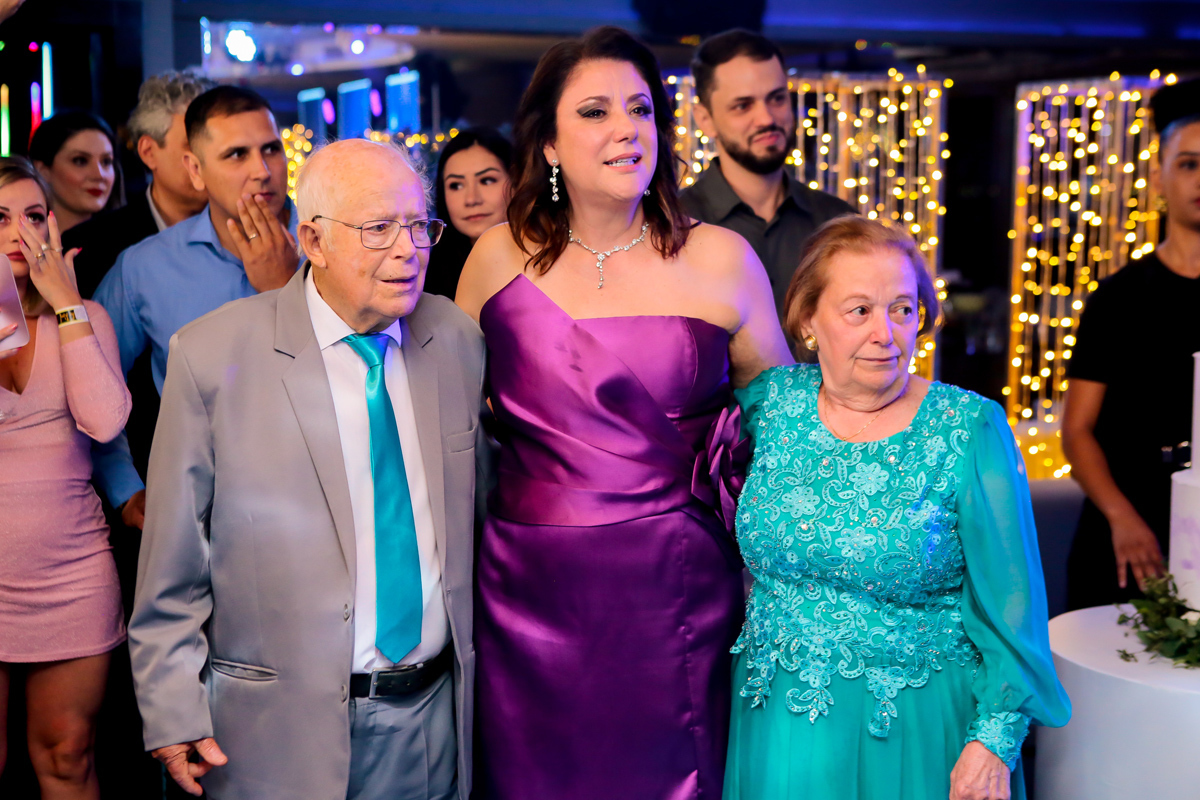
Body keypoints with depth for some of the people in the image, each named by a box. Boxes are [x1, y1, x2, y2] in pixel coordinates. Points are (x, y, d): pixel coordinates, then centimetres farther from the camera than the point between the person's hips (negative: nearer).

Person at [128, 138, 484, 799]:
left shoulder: (458, 342, 2)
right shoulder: (211, 355, -10)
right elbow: (172, 563, -7)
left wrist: (488, 669, 14)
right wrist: (173, 712, -7)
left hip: (437, 715, 4)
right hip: (280, 730, -3)